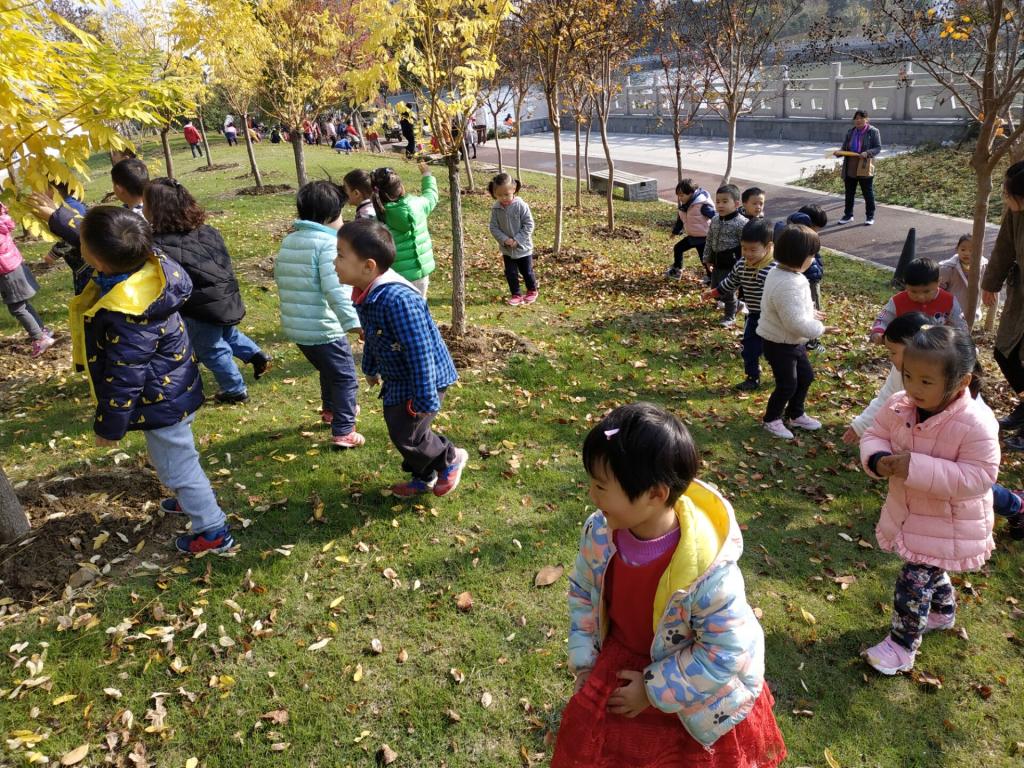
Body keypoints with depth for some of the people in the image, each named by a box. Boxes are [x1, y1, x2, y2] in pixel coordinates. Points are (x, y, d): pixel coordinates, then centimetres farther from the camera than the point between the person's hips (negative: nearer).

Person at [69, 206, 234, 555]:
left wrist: (108, 427, -14)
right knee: (175, 460, 31)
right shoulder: (146, 265, -14)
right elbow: (99, 241, 13)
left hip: (161, 404, -10)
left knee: (176, 466, 11)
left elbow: (124, 379, -28)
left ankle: (214, 531, 27)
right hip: (173, 391, 10)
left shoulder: (128, 317, -38)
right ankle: (195, 498, 55)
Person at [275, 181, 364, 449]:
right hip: (323, 328, -9)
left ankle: (331, 409, 47)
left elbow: (280, 274, 21)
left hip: (295, 326, 9)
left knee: (328, 370, 29)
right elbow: (336, 289, -28)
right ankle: (343, 432, 4)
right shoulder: (328, 243, -16)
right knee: (345, 378, 4)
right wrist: (353, 322, -32)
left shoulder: (289, 240, 10)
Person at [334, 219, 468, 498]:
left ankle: (451, 459, 24)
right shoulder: (365, 293, -4)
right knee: (397, 429, 19)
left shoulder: (398, 300, -34)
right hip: (398, 379, 9)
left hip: (423, 378, -9)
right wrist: (371, 368, 27)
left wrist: (425, 399, -27)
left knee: (407, 435, -3)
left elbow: (420, 353, -31)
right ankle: (423, 477, 40)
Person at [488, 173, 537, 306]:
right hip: (507, 249, 3)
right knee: (510, 273, 8)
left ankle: (532, 291, 34)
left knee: (527, 272, 12)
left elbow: (528, 225, -16)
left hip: (523, 248, -3)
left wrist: (517, 240, -21)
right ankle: (516, 295, 22)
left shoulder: (521, 205, -18)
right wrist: (505, 240, -19)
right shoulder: (496, 208, -8)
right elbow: (494, 227, -5)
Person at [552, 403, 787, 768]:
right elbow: (582, 593, -1)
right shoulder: (600, 532, -20)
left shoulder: (708, 570, -36)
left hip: (693, 691, -4)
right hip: (620, 664, 4)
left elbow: (725, 651, -24)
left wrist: (654, 690, -19)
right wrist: (585, 661, -3)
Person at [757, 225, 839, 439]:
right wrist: (820, 329, -19)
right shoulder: (788, 286, -33)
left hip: (793, 341, 10)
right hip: (780, 344, -10)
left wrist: (811, 312, 11)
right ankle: (772, 419, 27)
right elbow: (796, 323, -33)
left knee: (806, 376, 22)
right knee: (787, 384, 5)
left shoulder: (781, 272, 1)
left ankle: (795, 414, 39)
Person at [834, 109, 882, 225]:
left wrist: (867, 153, -26)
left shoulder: (873, 131, -4)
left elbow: (878, 148, -7)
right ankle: (848, 215, 22)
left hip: (865, 168, -5)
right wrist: (839, 152, -10)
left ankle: (870, 216, 13)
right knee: (849, 192, 11)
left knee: (868, 192, 3)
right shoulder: (850, 132, 11)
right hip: (850, 168, 5)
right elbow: (844, 147, 12)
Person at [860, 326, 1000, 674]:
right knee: (929, 571, 28)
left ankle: (902, 644, 18)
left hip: (950, 524, -6)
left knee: (915, 580, -2)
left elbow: (978, 477, -29)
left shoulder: (976, 424, -29)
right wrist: (877, 460, -24)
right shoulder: (899, 406, -13)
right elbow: (874, 435, 0)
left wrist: (917, 467, -36)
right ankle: (943, 611, 57)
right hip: (908, 511, 6)